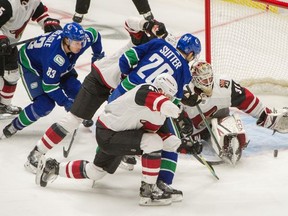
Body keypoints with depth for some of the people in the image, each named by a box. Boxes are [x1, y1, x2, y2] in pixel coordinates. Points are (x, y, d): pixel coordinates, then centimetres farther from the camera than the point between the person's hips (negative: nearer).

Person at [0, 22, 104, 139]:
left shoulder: (81, 39, -26)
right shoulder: (55, 56, -43)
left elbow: (94, 34, 0)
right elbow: (49, 86, -33)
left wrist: (98, 55, 8)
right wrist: (66, 102, -30)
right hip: (31, 65, -7)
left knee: (75, 89, -4)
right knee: (45, 104, -20)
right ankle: (13, 127, -3)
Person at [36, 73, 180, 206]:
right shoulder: (146, 90, -22)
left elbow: (151, 129, 4)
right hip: (107, 135, -11)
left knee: (94, 172, 27)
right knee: (153, 143, -25)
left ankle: (52, 167, 43)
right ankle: (147, 190, -15)